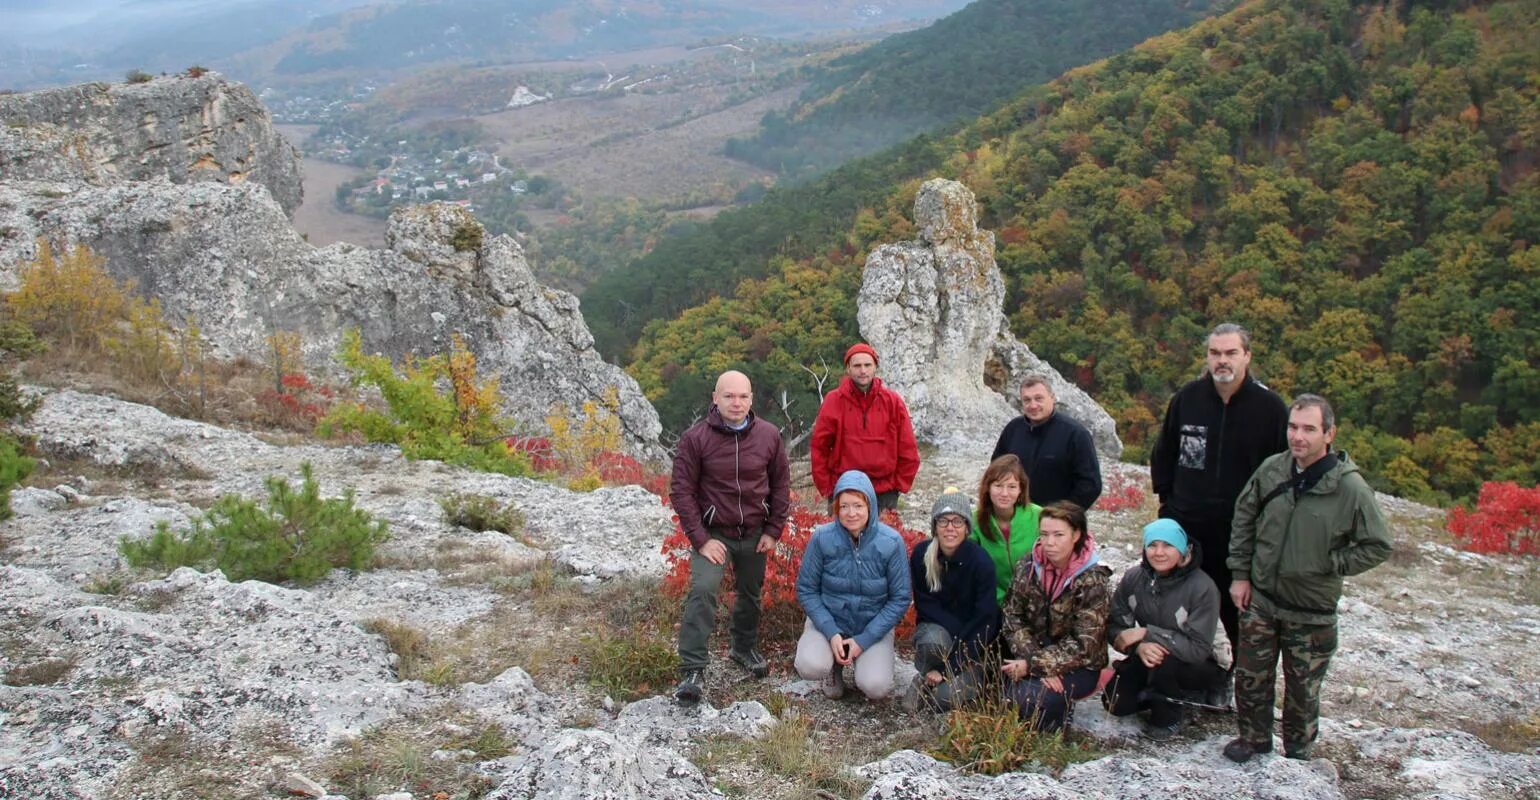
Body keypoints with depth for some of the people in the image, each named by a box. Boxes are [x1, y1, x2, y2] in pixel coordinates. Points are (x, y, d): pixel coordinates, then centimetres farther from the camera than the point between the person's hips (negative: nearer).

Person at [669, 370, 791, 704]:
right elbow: (681, 490, -10)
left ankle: (744, 648, 42)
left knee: (751, 594, 17)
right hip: (713, 534, -3)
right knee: (703, 590, -21)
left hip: (754, 535, 4)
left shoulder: (768, 435, -4)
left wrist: (773, 531, 2)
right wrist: (700, 539, -14)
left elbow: (781, 484, 6)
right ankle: (692, 670, -15)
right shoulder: (696, 437, -13)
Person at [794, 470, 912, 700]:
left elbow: (900, 599, -8)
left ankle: (867, 662, 14)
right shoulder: (822, 538, -13)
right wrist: (831, 634, -16)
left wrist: (864, 640, -14)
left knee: (876, 687, -23)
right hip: (828, 621, 0)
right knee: (810, 667, -28)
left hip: (874, 626, 0)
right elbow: (806, 590, -5)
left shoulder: (892, 542, -14)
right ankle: (835, 665, 9)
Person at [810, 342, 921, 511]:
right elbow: (819, 448, 1)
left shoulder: (893, 401, 2)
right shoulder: (833, 402, -1)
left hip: (885, 494, 1)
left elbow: (908, 449, 5)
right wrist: (826, 487, -2)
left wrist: (900, 484, 2)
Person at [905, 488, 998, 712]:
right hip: (936, 628, 2)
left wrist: (947, 669, -20)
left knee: (947, 697, -26)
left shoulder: (981, 562, -19)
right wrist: (957, 629, -23)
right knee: (933, 639, -35)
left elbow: (985, 622, -18)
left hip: (971, 644, -2)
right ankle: (924, 679, -4)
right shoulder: (921, 554, -11)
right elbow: (924, 605, -5)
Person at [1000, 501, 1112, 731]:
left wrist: (1033, 664, -23)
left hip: (1078, 667, -4)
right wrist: (1040, 666, -20)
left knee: (1028, 702, -28)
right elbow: (1012, 617, -6)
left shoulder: (1093, 581, -16)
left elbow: (1083, 644, -18)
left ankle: (1060, 709, 5)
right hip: (1035, 657, 4)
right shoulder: (1028, 568, -4)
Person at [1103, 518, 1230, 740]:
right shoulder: (1134, 577, -13)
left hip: (1205, 664, -4)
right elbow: (1115, 626, -11)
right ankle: (1164, 694, 16)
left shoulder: (1202, 587, -27)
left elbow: (1198, 649, -30)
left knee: (1164, 662, -35)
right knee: (1116, 702, -13)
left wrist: (1146, 634, -31)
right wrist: (1139, 646, -32)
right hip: (1150, 656, 4)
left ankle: (1167, 717, -5)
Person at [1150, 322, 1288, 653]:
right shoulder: (1187, 398, 1)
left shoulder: (1269, 406, -7)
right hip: (1185, 527, 3)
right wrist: (1168, 498, 8)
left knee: (1239, 613, 6)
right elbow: (1163, 454, 14)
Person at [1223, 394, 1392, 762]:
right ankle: (1254, 738, 35)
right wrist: (1240, 573, 4)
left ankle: (1297, 753, 34)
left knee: (1303, 689, 12)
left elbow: (1378, 546, -9)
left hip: (1312, 611, -3)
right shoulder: (1271, 469, -8)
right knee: (1250, 677, 14)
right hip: (1259, 598, 3)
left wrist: (1330, 565, -14)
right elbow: (1243, 518, 6)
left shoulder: (1350, 487, -18)